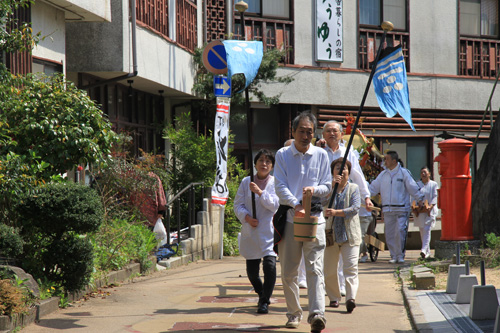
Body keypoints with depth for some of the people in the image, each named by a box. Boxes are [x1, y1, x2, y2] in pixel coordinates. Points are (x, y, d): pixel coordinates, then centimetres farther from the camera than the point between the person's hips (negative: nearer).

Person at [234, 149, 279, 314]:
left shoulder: (275, 183, 2)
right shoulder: (246, 182, 8)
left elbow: (275, 205, -10)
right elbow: (238, 204, 5)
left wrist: (260, 192, -21)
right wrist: (247, 217, -13)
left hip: (269, 231, -3)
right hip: (250, 232, 3)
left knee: (270, 264, -19)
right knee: (251, 270, 7)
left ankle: (264, 301, -7)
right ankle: (262, 294, 35)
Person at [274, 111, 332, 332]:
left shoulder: (321, 155, 9)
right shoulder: (283, 155, 6)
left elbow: (328, 186, 10)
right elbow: (280, 186, -3)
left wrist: (315, 190, -13)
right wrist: (296, 205, -19)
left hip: (314, 215, -1)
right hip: (289, 215, 1)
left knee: (315, 267, -12)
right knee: (288, 270, 5)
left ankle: (317, 314, -22)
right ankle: (294, 313, 19)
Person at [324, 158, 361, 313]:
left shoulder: (353, 188, 7)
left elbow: (355, 208, -8)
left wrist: (336, 212, -20)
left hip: (350, 234, -1)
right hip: (330, 234, 2)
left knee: (351, 266, -15)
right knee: (329, 269, 7)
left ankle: (351, 298, -24)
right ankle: (334, 297, 24)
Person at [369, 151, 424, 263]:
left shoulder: (404, 173, -1)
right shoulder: (383, 175, 13)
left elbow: (412, 187, -2)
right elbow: (373, 188, 18)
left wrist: (420, 199, -6)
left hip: (401, 209, -5)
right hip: (387, 209, 5)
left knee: (400, 231, -12)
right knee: (389, 233, 3)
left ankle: (400, 255, -1)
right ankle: (394, 255, 13)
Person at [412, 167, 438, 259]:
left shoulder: (433, 184, 5)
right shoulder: (417, 185, 13)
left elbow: (435, 197, -1)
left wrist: (430, 206, -16)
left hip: (430, 211, -3)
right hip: (419, 211, 4)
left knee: (427, 230, -15)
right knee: (422, 231, 6)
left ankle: (424, 250, -26)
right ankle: (428, 251, 15)